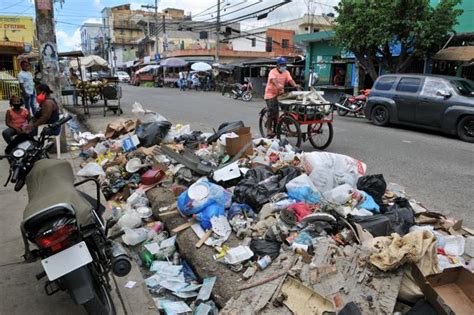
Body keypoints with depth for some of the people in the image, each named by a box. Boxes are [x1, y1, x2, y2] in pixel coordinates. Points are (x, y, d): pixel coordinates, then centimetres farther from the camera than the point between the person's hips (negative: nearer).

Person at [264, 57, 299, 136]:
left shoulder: (286, 72, 4)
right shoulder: (273, 72, -13)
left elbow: (290, 80, -12)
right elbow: (273, 79, -33)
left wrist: (295, 85, -33)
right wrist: (277, 85, -54)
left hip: (280, 94, 5)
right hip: (271, 94, -5)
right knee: (272, 111, -13)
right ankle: (269, 130, -5)